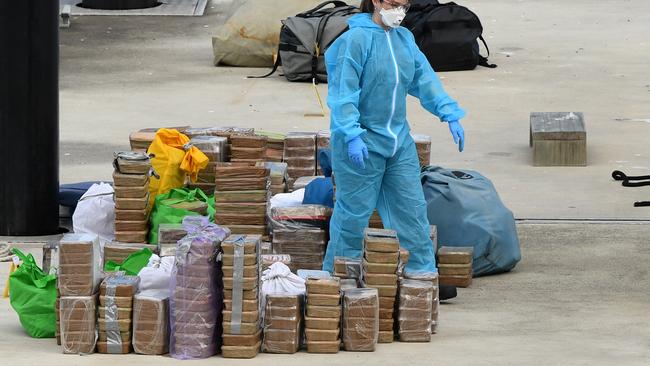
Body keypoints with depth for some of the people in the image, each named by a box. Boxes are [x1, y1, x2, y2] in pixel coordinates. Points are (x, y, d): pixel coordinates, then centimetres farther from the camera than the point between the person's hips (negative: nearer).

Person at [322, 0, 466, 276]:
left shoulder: (404, 39, 8)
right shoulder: (356, 38, -14)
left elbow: (425, 79, 14)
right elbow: (344, 92, -17)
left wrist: (450, 115, 6)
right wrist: (352, 136, -25)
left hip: (399, 142, 7)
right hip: (362, 144, -7)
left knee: (412, 209, 8)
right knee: (354, 213, 1)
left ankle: (423, 273, 16)